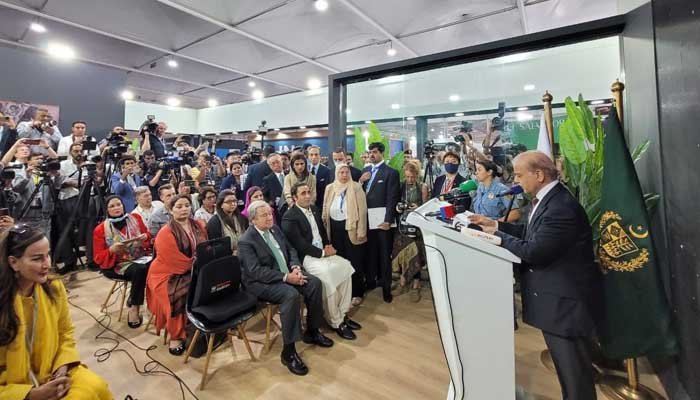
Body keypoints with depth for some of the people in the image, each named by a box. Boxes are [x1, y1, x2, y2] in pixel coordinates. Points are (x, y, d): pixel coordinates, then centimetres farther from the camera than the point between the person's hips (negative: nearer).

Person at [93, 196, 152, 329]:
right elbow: (98, 258, -2)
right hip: (115, 265, -3)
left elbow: (148, 235, 14)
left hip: (139, 259, 4)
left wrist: (145, 237, -10)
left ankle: (133, 307, -15)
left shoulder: (135, 218, 6)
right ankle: (135, 308, -19)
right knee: (140, 270, -36)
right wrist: (112, 250, -22)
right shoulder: (100, 230, -2)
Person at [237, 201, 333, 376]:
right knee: (291, 294, -33)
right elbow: (256, 271, -22)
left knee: (315, 283, -11)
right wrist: (286, 277, -26)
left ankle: (312, 332, 8)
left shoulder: (275, 229, 8)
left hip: (286, 273, 7)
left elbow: (290, 250, 12)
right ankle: (289, 351, -19)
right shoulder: (246, 241, -14)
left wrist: (296, 267, -9)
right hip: (261, 283, -7)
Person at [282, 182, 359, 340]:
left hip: (322, 252, 8)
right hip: (305, 257, -7)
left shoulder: (314, 209, 13)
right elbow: (299, 245, -18)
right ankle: (336, 322, -10)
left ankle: (342, 314, 0)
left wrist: (328, 246, 1)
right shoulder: (289, 217, -12)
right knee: (326, 274, -29)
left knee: (346, 266, -13)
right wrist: (322, 253, -16)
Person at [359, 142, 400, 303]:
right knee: (370, 252, 15)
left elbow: (392, 199, -11)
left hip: (382, 219, -5)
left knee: (384, 254, 5)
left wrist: (388, 220, -17)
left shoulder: (391, 172, -6)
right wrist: (360, 181, -6)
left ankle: (386, 287, 19)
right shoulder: (365, 171, 12)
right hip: (367, 218, 5)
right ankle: (371, 281, 33)